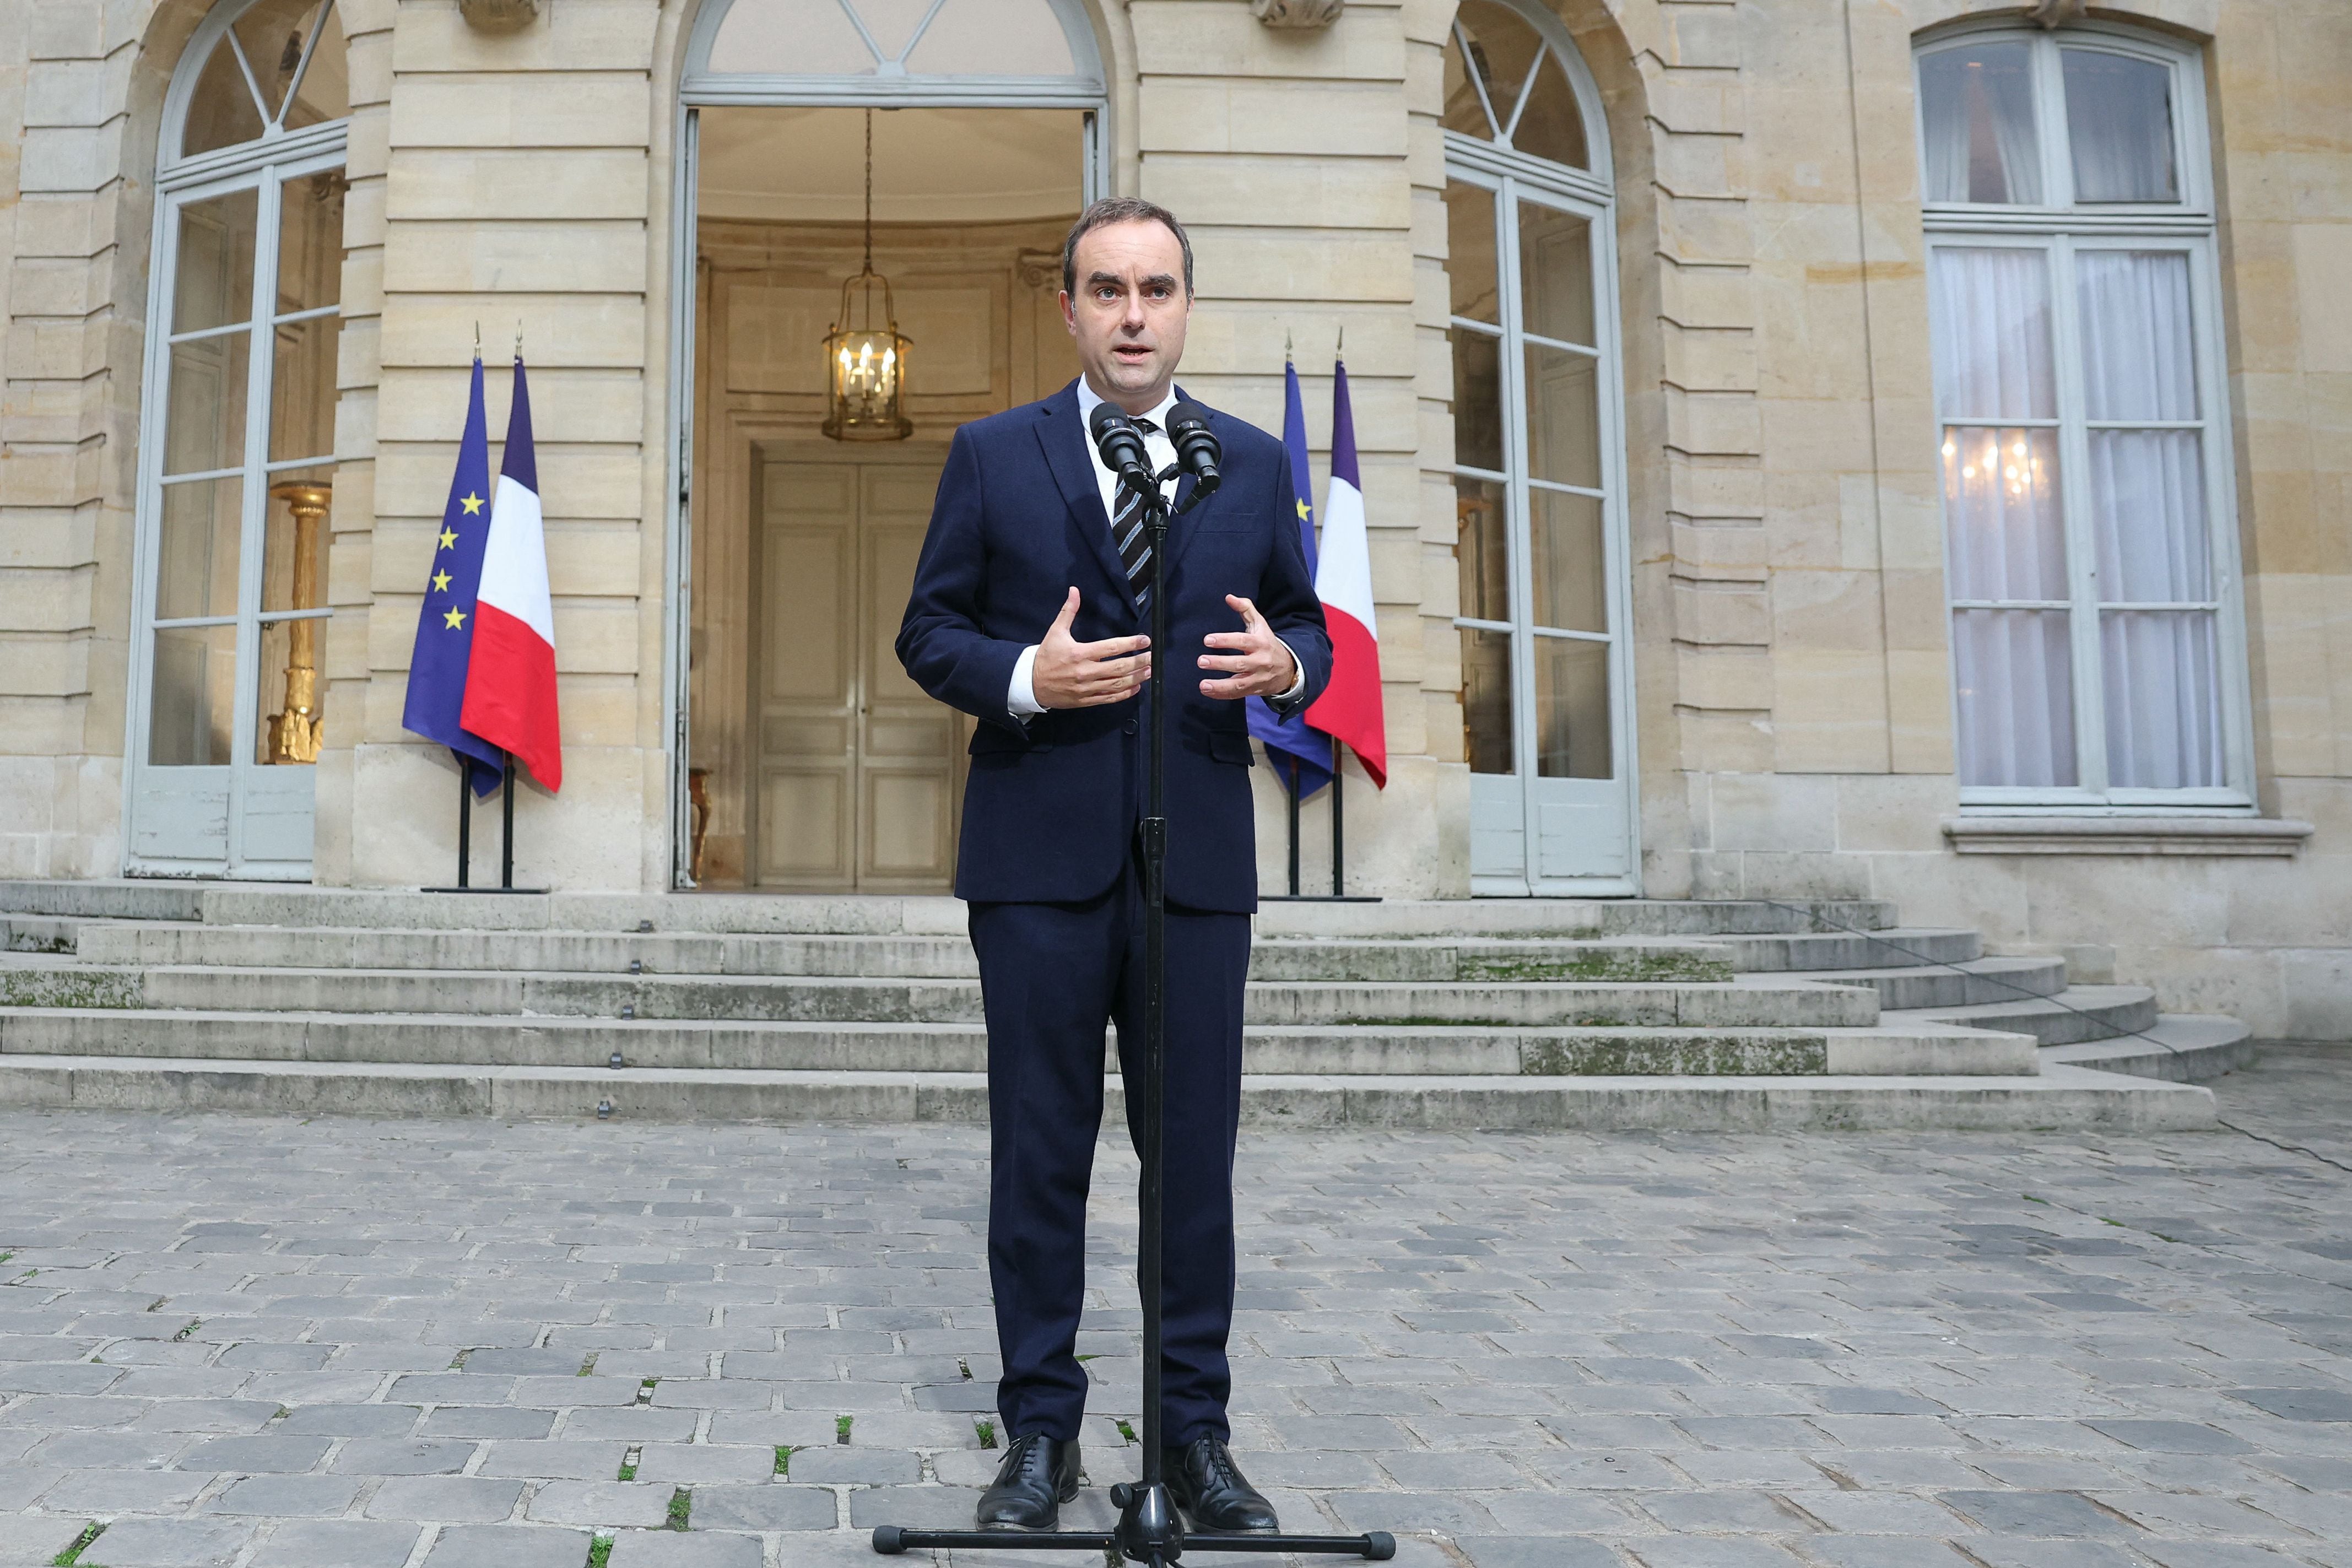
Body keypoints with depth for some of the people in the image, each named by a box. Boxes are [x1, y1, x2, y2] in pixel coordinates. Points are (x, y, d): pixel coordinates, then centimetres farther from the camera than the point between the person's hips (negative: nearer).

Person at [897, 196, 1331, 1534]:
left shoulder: (1256, 463, 11)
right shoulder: (994, 455, 6)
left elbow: (1308, 630, 14)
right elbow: (929, 632, 5)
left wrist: (1284, 662, -10)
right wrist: (1023, 678, -15)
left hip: (1199, 858, 2)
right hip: (1041, 859, -1)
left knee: (1197, 1156, 6)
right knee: (1041, 1156, 6)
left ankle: (1196, 1430, 21)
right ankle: (1042, 1431, 21)